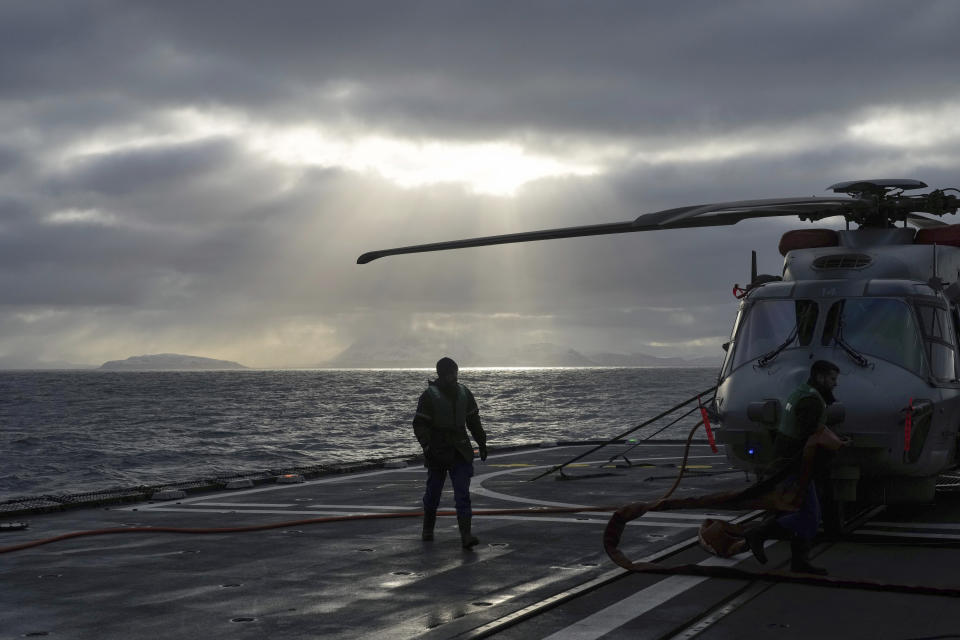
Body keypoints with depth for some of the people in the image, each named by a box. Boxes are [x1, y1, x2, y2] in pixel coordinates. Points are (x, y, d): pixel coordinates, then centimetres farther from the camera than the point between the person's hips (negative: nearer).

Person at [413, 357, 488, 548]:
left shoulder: (464, 393, 7)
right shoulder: (429, 395, -7)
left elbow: (473, 420, 18)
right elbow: (420, 424, -10)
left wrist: (482, 442, 18)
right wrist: (426, 445, -23)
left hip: (460, 453, 3)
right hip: (437, 453, -3)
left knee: (462, 494, -8)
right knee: (433, 492, 9)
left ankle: (466, 535, -14)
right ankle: (428, 530, 30)